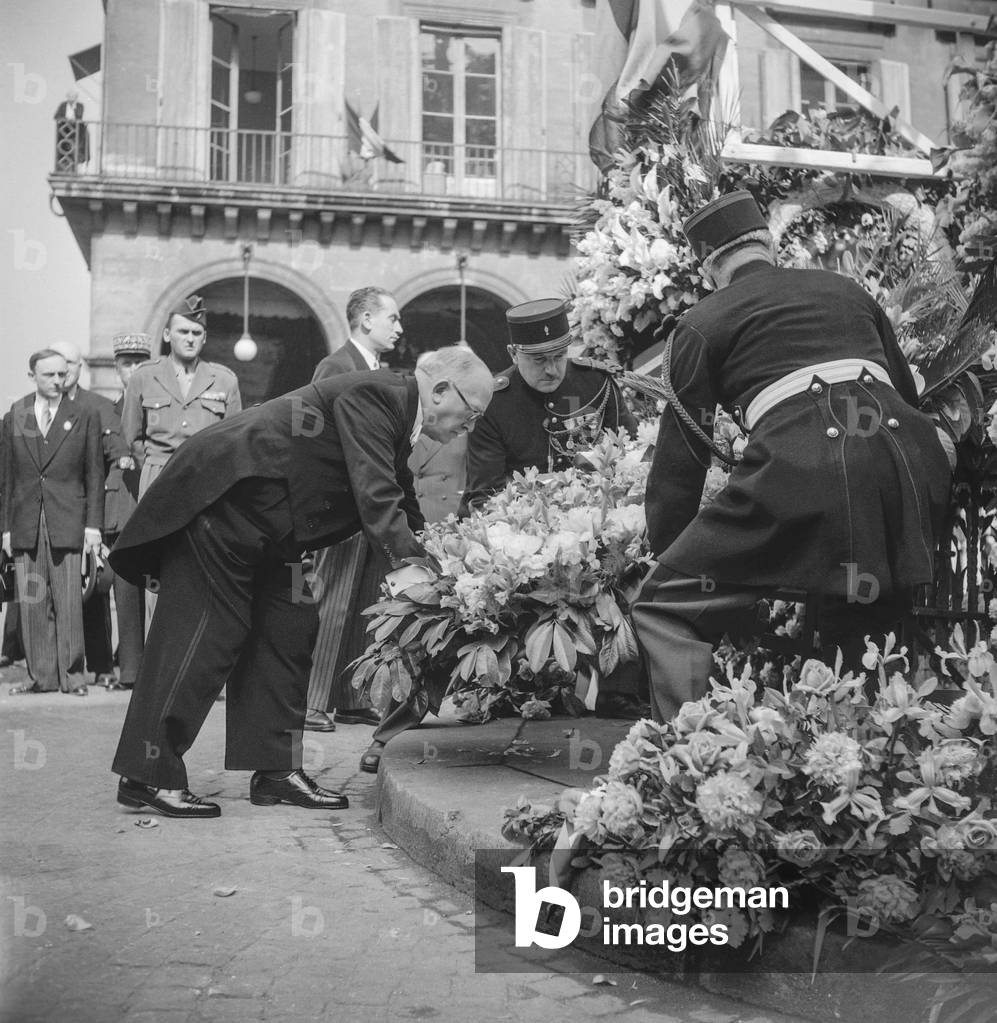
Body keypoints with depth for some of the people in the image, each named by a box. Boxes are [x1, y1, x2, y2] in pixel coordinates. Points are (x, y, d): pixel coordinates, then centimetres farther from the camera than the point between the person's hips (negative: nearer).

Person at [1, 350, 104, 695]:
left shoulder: (84, 418, 6)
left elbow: (95, 475, 4)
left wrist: (93, 524, -3)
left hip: (67, 521, -2)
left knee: (68, 600, -3)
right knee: (31, 602, 2)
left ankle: (72, 675, 5)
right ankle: (42, 675, 9)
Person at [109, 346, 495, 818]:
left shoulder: (395, 411, 11)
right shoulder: (372, 394, -19)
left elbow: (400, 504, 15)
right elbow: (374, 495, -28)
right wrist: (408, 562, -31)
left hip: (266, 525, 10)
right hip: (219, 502, -10)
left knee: (289, 630, 6)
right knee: (205, 633, -8)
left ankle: (276, 770, 12)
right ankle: (147, 776, 0)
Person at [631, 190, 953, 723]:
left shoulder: (704, 323, 15)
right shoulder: (843, 287, 29)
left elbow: (680, 452, 15)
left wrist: (662, 553, 24)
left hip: (802, 462, -5)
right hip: (908, 456, 6)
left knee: (664, 606, 3)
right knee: (863, 631, 24)